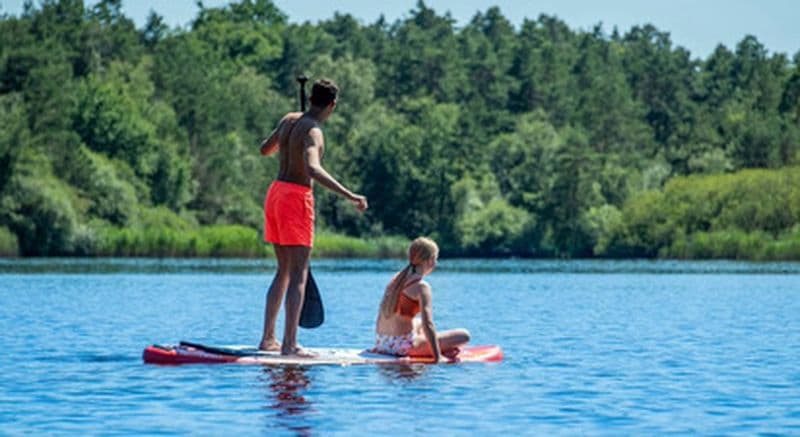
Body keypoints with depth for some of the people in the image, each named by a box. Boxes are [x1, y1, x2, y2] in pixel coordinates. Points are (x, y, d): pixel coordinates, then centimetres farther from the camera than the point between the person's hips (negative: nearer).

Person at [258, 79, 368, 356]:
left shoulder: (289, 119, 8)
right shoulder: (313, 132, -16)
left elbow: (265, 149, 24)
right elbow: (313, 170, -33)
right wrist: (349, 196, -37)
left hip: (276, 192, 9)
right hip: (296, 197, -9)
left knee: (284, 271, 18)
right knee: (298, 275, -7)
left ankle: (268, 338, 19)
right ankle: (290, 344, -13)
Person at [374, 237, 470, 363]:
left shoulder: (397, 279, 13)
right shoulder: (421, 286, -12)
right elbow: (428, 324, -20)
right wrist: (437, 357, -18)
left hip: (381, 343, 8)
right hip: (403, 346, -8)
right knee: (464, 336, -2)